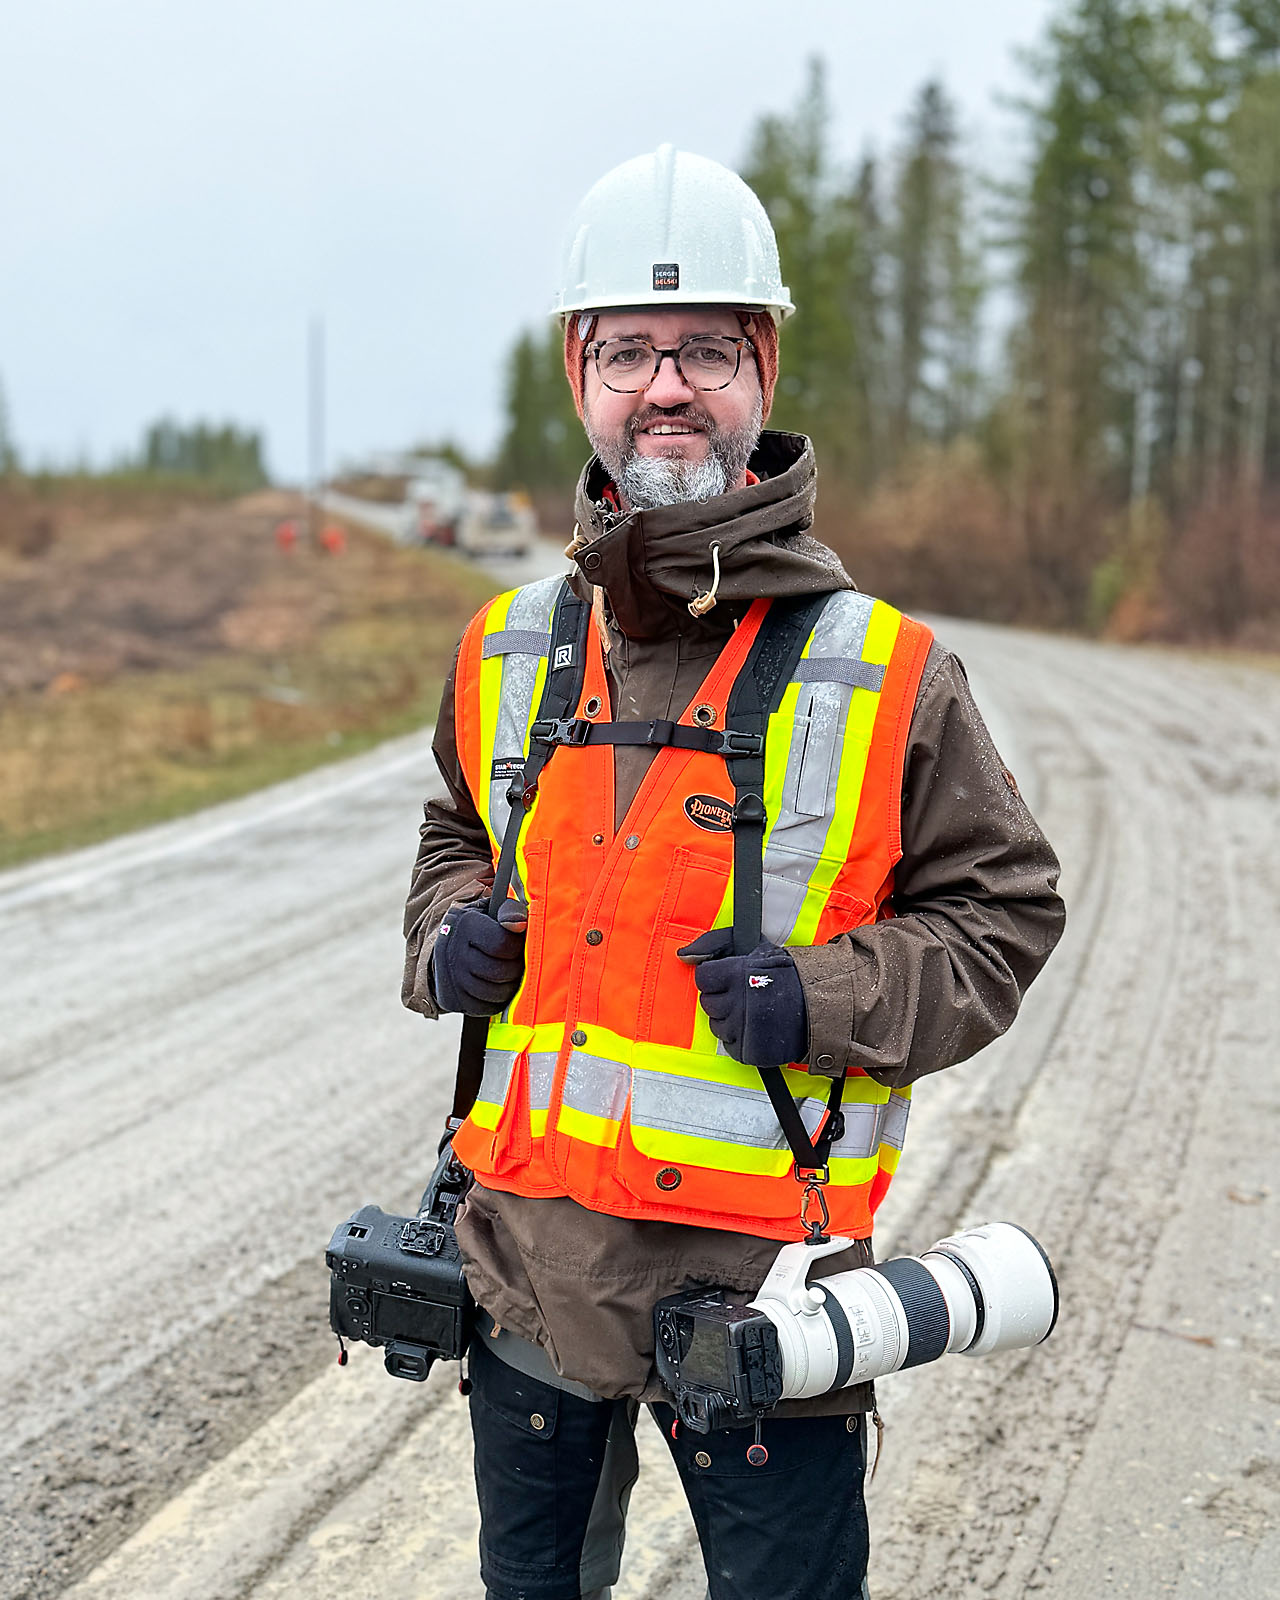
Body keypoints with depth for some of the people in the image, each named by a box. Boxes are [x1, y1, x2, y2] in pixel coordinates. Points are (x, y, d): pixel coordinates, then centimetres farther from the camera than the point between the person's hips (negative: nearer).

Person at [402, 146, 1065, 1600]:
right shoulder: (509, 650, 4)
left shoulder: (884, 674, -8)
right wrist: (449, 933, 1)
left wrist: (828, 998, -17)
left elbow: (1001, 908, -1)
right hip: (530, 1265, 4)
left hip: (758, 1285, -4)